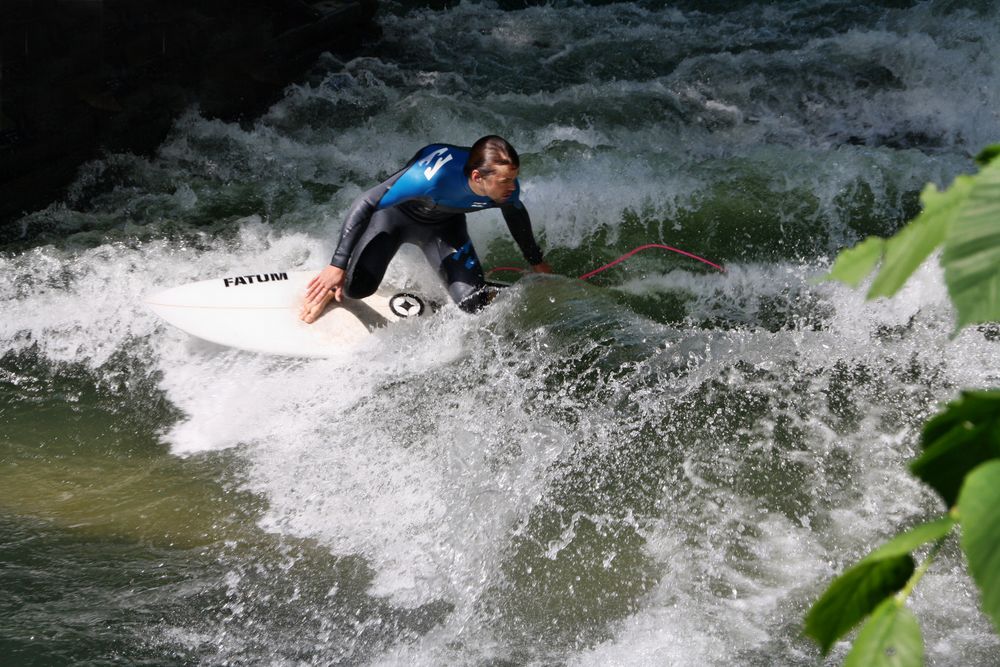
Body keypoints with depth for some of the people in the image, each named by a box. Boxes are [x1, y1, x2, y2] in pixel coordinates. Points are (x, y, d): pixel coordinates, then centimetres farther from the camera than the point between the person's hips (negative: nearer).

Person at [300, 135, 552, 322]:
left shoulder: (506, 186, -28)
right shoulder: (433, 176, -45)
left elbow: (516, 213, -1)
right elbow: (364, 205, -38)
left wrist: (536, 261, 14)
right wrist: (338, 265, -38)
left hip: (444, 225, 4)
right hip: (394, 212, -3)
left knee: (474, 305, -14)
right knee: (358, 287, -22)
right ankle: (328, 288, 16)